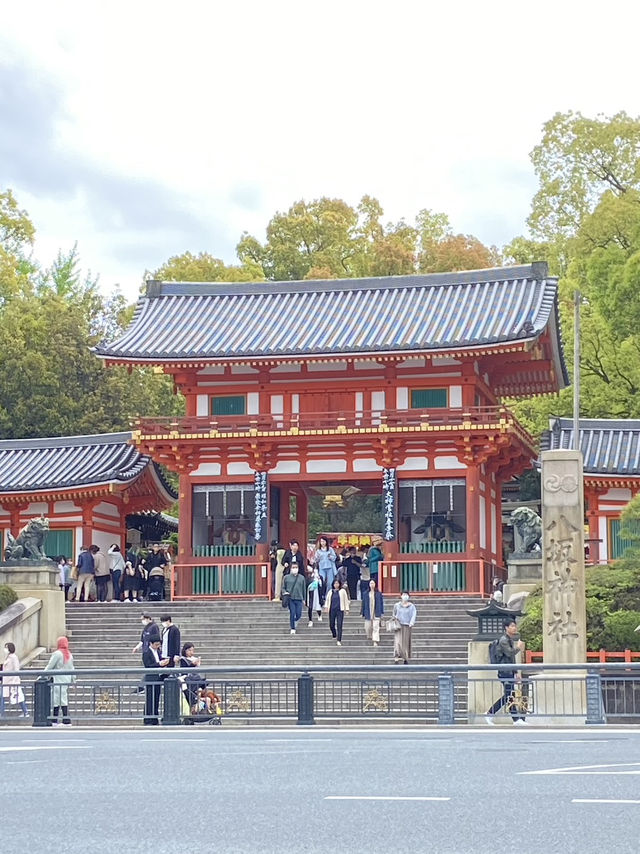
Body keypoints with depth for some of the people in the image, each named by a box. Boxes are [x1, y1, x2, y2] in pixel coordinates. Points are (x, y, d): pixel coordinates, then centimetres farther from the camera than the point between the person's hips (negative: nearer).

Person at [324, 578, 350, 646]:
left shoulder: (342, 591, 5)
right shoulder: (330, 591, 12)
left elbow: (346, 600, 7)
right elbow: (327, 599, 18)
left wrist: (346, 609, 2)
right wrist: (326, 606, 3)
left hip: (340, 610, -3)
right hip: (332, 610, 3)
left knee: (339, 625, -8)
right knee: (331, 625, 4)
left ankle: (339, 640, -6)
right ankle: (335, 636, 31)